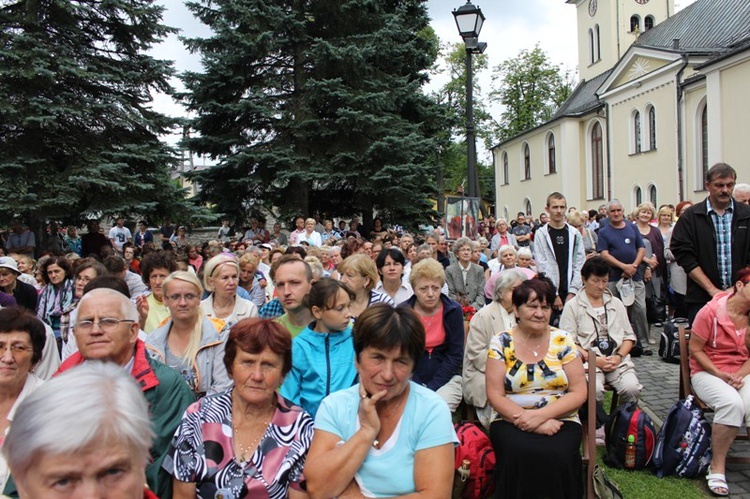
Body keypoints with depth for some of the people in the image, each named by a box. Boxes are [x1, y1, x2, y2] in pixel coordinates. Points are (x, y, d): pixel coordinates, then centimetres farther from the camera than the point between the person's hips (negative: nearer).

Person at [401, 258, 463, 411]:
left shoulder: (453, 311, -4)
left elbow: (455, 355, -4)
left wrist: (431, 388, -13)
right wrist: (419, 387, -16)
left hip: (445, 379, 0)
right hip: (411, 379, 1)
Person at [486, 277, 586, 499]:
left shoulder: (563, 341, 4)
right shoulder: (501, 342, 1)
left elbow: (579, 392, 1)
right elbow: (495, 395, -3)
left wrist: (540, 416, -14)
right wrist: (536, 425, -15)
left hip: (560, 421, 1)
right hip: (512, 421, 0)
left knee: (558, 455, -30)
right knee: (518, 454, -31)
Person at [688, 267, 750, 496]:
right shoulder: (711, 312, -12)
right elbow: (695, 350, -6)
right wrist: (720, 374, -14)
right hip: (707, 372, -4)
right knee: (731, 402, -35)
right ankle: (717, 467, -19)